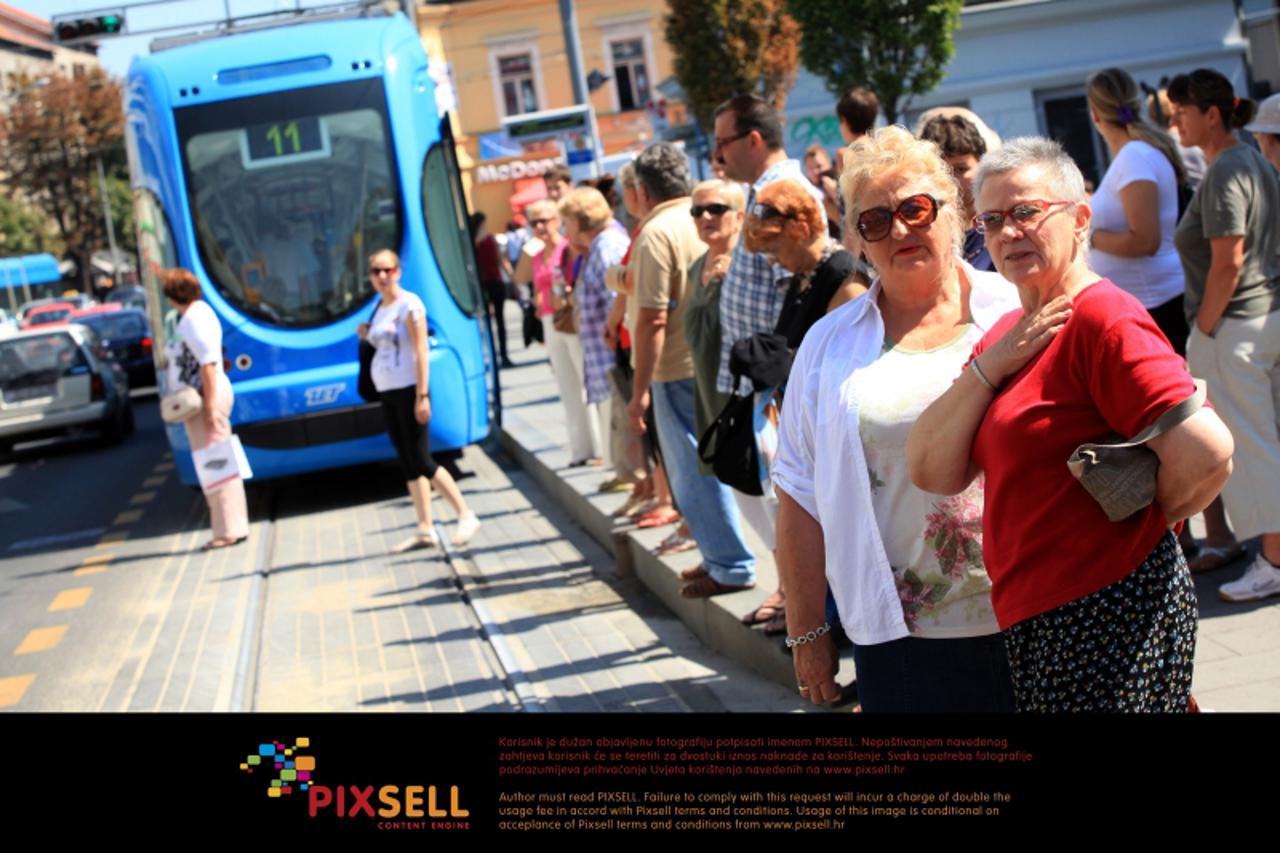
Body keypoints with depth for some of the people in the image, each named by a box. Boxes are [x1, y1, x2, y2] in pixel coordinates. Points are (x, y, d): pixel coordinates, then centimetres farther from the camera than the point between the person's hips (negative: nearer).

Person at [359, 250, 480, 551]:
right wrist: (368, 334, 3)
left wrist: (422, 396, -20)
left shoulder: (409, 304, -11)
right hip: (387, 393, 8)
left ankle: (466, 516, 1)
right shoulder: (380, 307, 12)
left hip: (409, 391, -8)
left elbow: (420, 351, -15)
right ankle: (425, 530, 10)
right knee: (408, 464, 7)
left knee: (422, 461, -8)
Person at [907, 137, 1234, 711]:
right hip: (1034, 623, 9)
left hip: (1110, 615, -8)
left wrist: (1150, 515, -7)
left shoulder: (1101, 318, -14)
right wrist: (990, 366, -9)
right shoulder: (1008, 334, 12)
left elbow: (1207, 453, -26)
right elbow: (932, 474, 2)